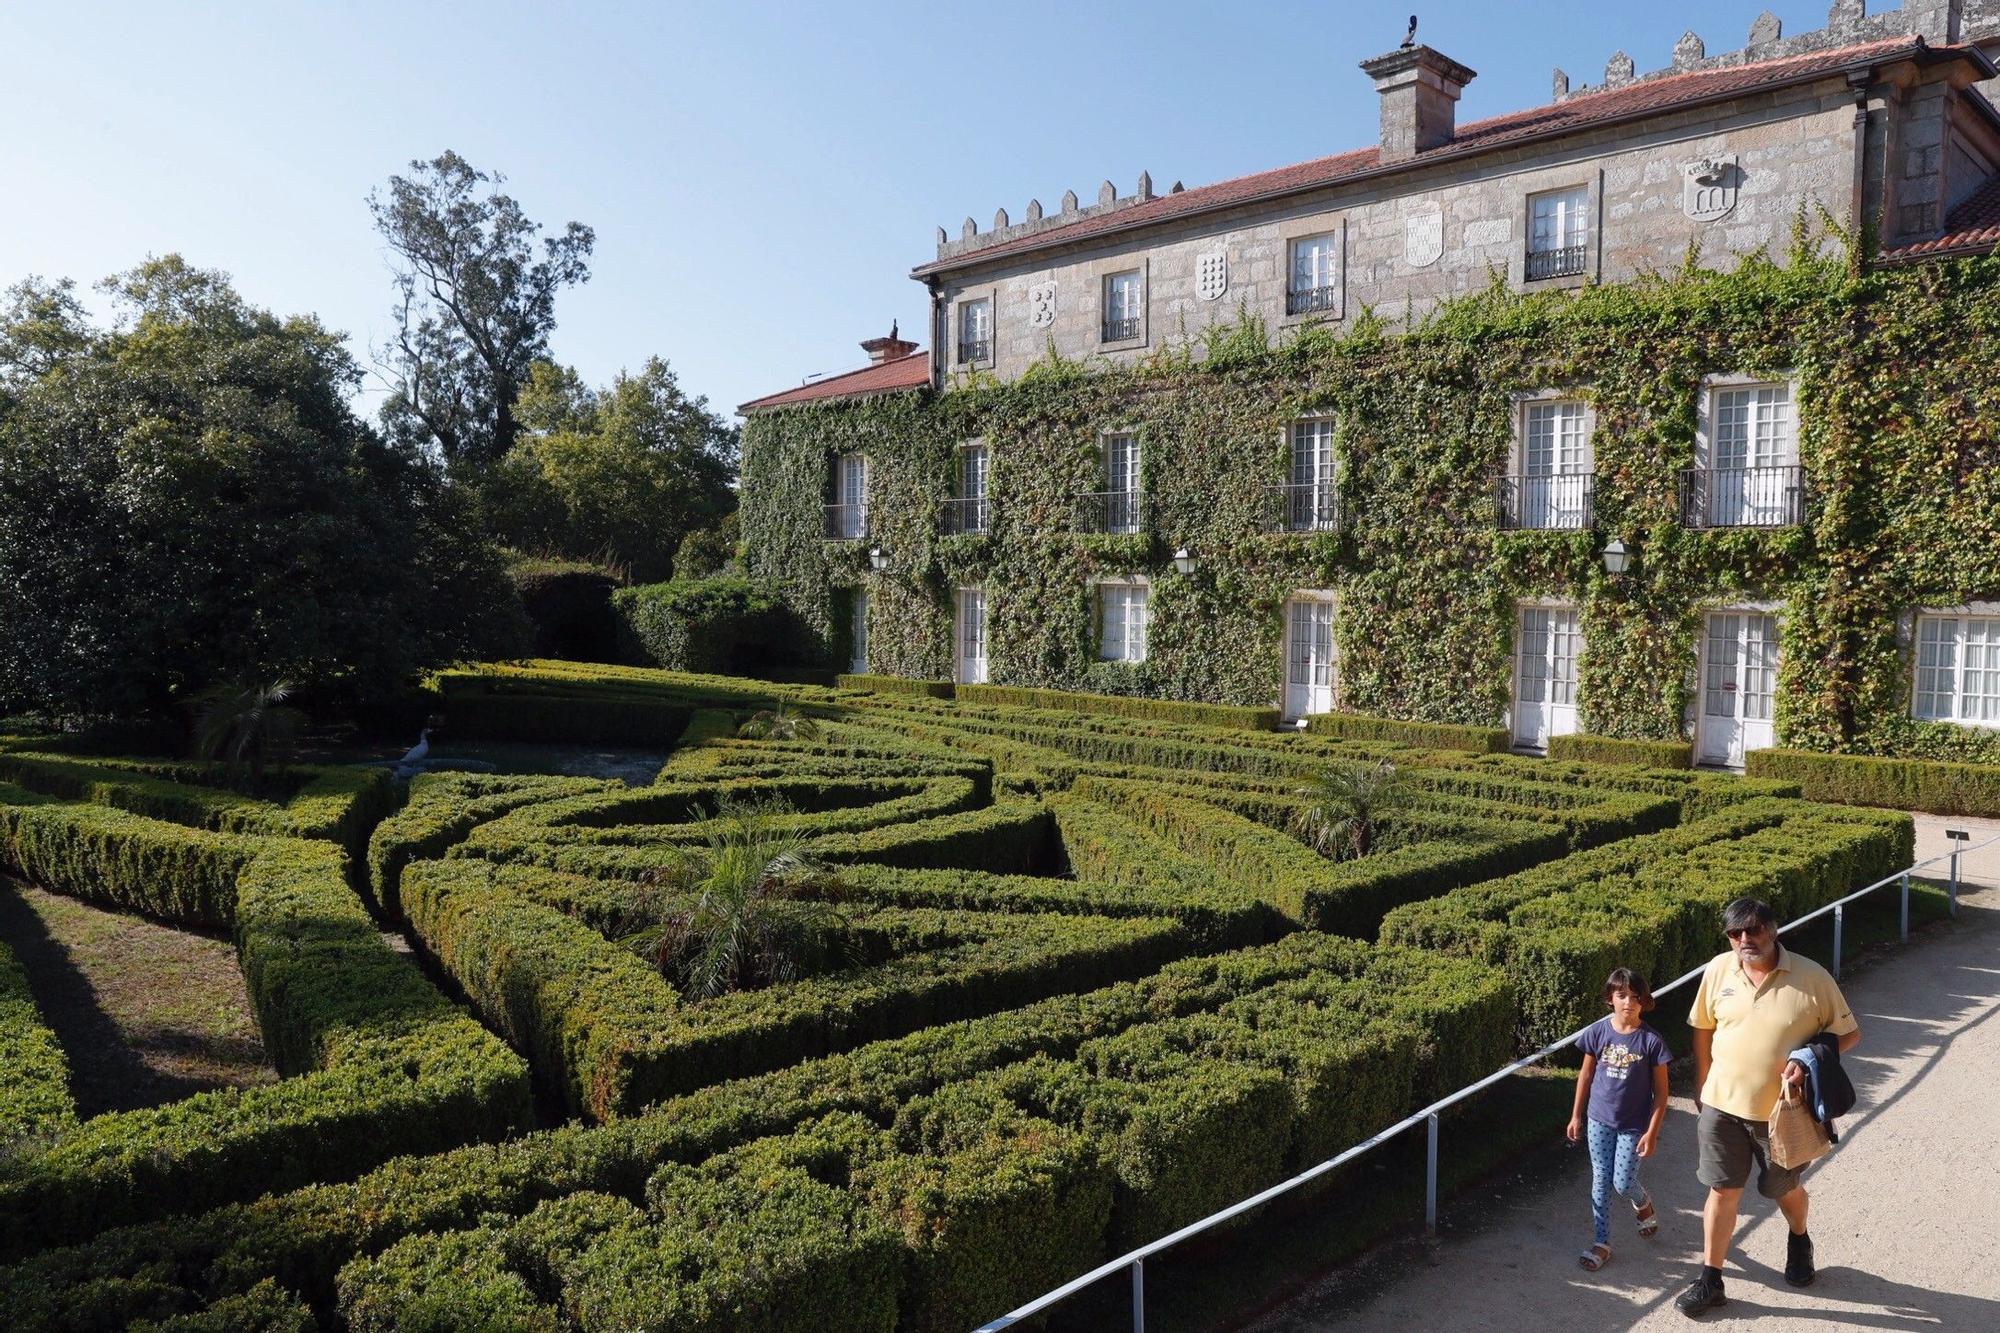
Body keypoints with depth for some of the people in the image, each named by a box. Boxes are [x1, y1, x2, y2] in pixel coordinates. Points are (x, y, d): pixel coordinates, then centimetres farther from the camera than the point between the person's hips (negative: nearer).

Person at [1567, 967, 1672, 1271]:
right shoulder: (1598, 1032, -7)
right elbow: (1586, 1075, 4)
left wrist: (1651, 1132, -11)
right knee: (1601, 1182, 8)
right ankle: (1602, 1242, 21)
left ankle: (1643, 1203, 37)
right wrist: (1576, 1116, 6)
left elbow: (1660, 1091, -8)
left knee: (1623, 1184, 2)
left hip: (1634, 1125, -2)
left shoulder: (1651, 1040, -14)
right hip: (1600, 1120, 2)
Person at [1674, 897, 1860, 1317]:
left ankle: (1799, 1242, 53)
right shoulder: (1718, 970, -8)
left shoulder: (1811, 977, -16)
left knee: (1783, 1188, 21)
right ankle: (1711, 1279, 20)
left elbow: (1849, 1033, -5)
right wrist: (1702, 1085, 12)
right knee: (1723, 1190, 7)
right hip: (1722, 1105, 1)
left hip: (1780, 1109, -1)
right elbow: (1703, 1027, 6)